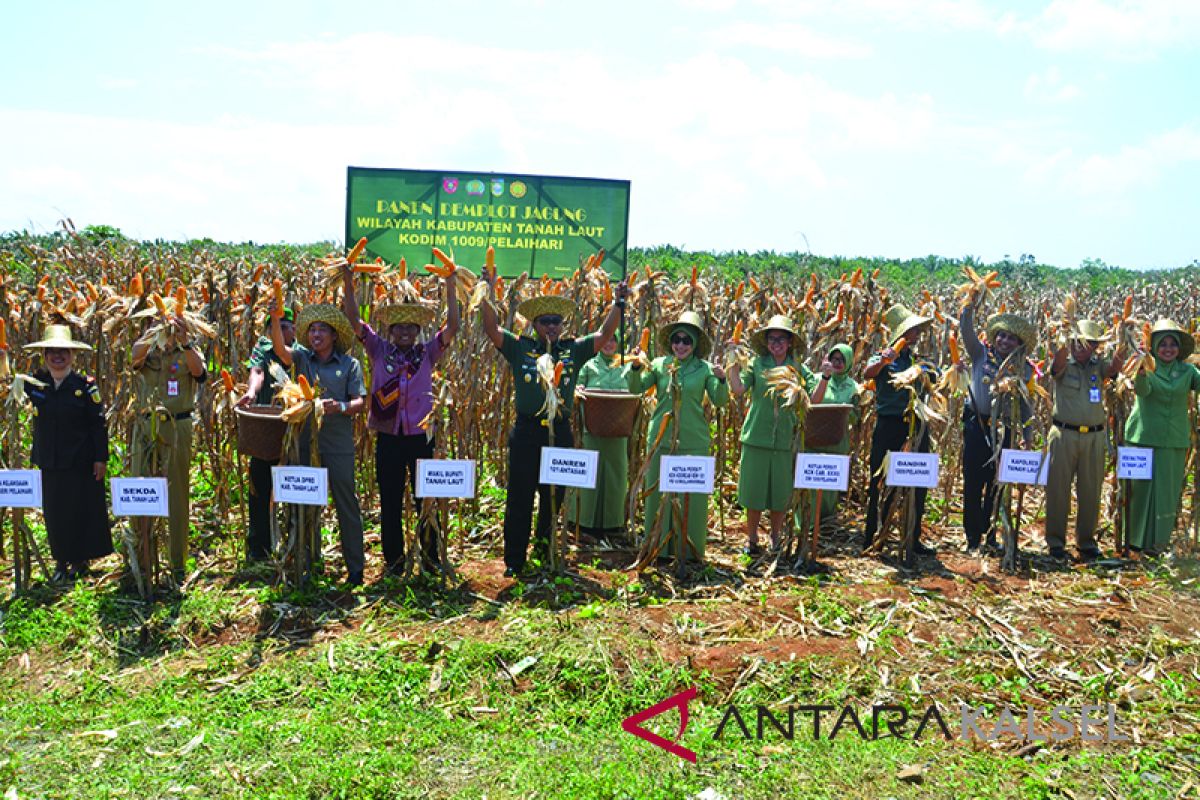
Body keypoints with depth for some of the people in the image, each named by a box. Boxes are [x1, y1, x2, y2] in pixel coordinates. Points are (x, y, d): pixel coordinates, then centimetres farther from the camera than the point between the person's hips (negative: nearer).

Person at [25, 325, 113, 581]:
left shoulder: (85, 385, -6)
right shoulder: (35, 382, 2)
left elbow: (99, 424, -5)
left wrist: (101, 458, -8)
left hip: (80, 462, -3)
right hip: (48, 462, 4)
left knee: (82, 511, 4)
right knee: (53, 512, 10)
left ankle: (80, 561, 19)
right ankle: (61, 562, 23)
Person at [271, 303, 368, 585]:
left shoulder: (349, 364, 3)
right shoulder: (302, 358, 9)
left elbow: (360, 402, -1)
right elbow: (279, 347, -10)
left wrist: (340, 407, -20)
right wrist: (275, 317, -23)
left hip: (339, 443, -2)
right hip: (305, 441, 3)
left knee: (347, 504, 1)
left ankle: (355, 566, 10)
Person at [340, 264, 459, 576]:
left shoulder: (427, 353, 3)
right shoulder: (380, 351, 4)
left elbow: (452, 327, -7)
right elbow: (355, 321, -4)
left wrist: (450, 287, -14)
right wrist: (348, 285, -15)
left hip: (421, 437, 0)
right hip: (388, 438, 1)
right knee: (390, 503, 10)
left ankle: (430, 557, 21)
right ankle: (393, 560, 23)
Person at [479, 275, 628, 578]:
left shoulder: (573, 350, 8)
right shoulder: (519, 348, 3)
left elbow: (604, 334, 5)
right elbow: (492, 328, -5)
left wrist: (618, 303, -5)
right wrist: (486, 296, -15)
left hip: (560, 433, 2)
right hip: (526, 432, -2)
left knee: (554, 498, 12)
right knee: (519, 498, 2)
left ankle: (547, 553, 28)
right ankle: (514, 560, 12)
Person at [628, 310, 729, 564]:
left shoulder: (704, 369, 2)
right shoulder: (659, 364, 5)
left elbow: (720, 402, -1)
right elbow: (636, 388, 1)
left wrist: (722, 380, -18)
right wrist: (636, 367, -16)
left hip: (694, 442, -1)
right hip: (661, 438, 1)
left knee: (693, 494, 4)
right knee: (659, 492, 8)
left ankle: (689, 548, 18)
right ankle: (658, 544, 21)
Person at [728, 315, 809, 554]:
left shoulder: (799, 369, 3)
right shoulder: (757, 364, 1)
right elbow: (738, 389, -11)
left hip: (786, 440, 1)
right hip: (757, 437, -1)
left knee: (781, 492, 9)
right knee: (754, 489, 5)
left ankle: (775, 538, 28)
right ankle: (751, 538, 21)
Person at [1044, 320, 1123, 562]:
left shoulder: (1098, 365, 7)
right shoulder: (1064, 364, 0)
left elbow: (1115, 368, -13)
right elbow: (1058, 362, -23)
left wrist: (1118, 348, -34)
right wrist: (1065, 344, -44)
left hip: (1094, 437, 3)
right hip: (1064, 434, -3)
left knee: (1091, 491, 9)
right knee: (1058, 488, 2)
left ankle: (1086, 541, 21)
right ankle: (1055, 541, 11)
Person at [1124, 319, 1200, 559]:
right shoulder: (1146, 367, -4)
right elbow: (1142, 390, -24)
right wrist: (1141, 372, -45)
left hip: (1175, 441, 3)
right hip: (1144, 438, -3)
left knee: (1169, 491, 10)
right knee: (1142, 489, 1)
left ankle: (1159, 539, 23)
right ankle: (1139, 540, 11)